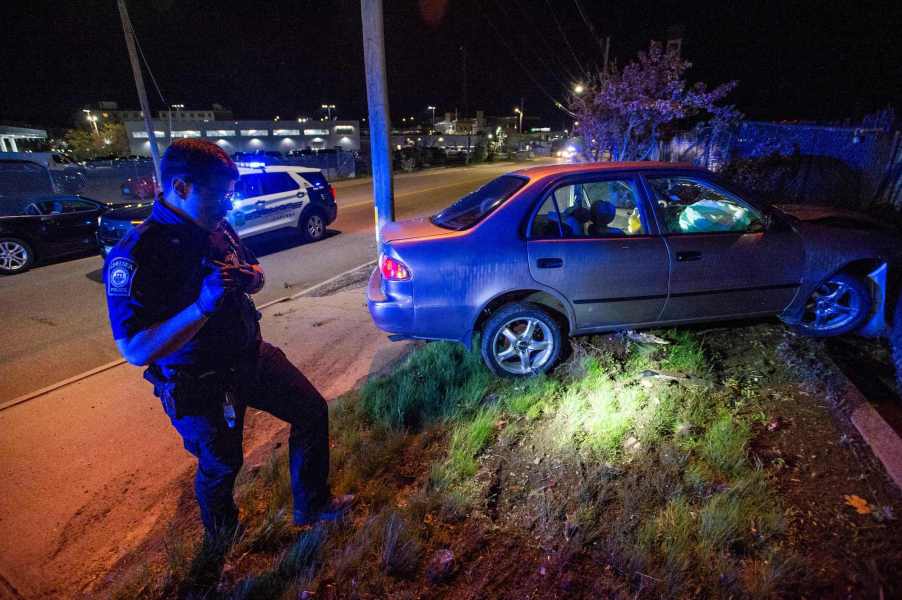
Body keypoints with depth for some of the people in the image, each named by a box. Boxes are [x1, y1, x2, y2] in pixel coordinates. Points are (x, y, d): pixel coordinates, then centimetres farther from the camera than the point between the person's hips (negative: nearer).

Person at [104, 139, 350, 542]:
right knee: (221, 465, 14)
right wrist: (203, 305, -38)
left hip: (251, 356, 7)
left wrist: (251, 278, -11)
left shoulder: (217, 227, -2)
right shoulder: (135, 256, -24)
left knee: (312, 411, 11)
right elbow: (135, 351, -27)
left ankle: (312, 506, 33)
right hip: (198, 385, -6)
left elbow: (255, 274, 14)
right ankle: (222, 543, 48)